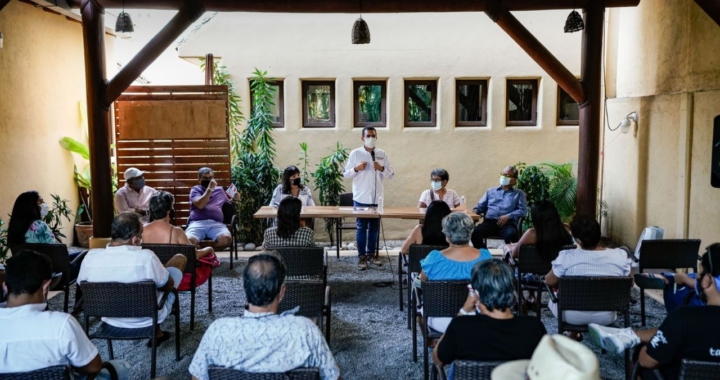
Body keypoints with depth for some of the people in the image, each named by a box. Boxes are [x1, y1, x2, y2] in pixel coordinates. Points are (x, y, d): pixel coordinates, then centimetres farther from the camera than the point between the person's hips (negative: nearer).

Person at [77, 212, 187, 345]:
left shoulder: (90, 257, -19)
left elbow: (82, 285, 2)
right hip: (146, 320, -4)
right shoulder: (146, 257, -30)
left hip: (111, 321, 4)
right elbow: (169, 286, -13)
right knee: (179, 259, 12)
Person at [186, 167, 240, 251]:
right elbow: (200, 205, -4)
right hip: (197, 223, -2)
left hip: (216, 223, 3)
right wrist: (210, 189, -5)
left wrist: (234, 199, 12)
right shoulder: (195, 190, 14)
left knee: (227, 239, -32)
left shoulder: (220, 190, 25)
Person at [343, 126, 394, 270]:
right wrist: (356, 168, -17)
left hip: (377, 198, 3)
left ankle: (371, 254, 24)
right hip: (361, 198, -3)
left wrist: (381, 168, -14)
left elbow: (391, 175, 4)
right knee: (361, 227, 2)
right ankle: (361, 257, 10)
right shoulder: (355, 154, -2)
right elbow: (345, 174, 0)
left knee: (374, 227, 11)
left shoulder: (382, 154, 4)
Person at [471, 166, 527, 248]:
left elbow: (523, 210, 5)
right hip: (489, 222, 2)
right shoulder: (491, 191, 28)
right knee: (475, 232, -30)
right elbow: (480, 206, 24)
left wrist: (508, 216, -11)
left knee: (511, 234, -39)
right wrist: (475, 211, 1)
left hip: (508, 223, -2)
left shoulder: (519, 194, 20)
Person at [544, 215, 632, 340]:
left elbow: (549, 281, -7)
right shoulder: (620, 255, -16)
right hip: (606, 317, 3)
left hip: (572, 316, -2)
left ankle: (575, 333, 28)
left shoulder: (566, 257, -24)